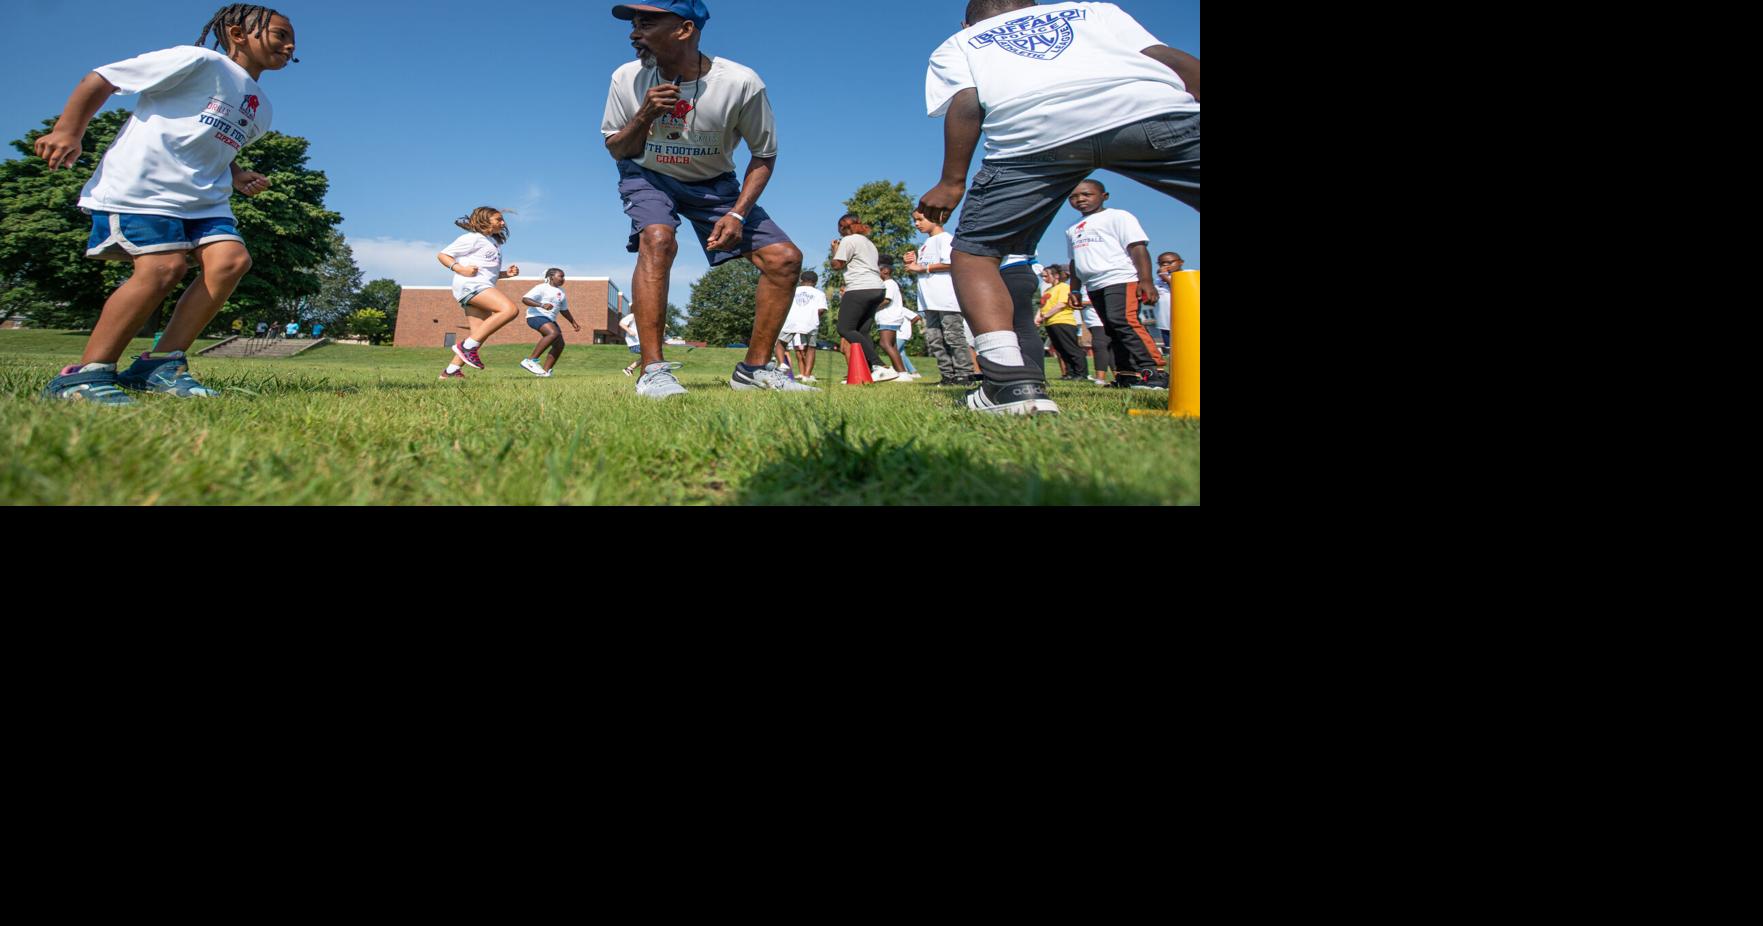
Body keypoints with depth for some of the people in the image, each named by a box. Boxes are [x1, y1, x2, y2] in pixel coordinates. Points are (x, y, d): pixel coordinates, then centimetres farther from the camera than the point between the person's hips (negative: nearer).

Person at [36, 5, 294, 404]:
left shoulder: (261, 110, 19)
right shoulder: (200, 62, -5)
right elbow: (97, 80, -2)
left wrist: (236, 175, 13)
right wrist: (68, 132, -9)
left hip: (203, 199, 7)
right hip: (140, 187, -7)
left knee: (231, 259, -17)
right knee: (164, 266, -23)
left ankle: (161, 365, -11)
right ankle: (85, 375, -14)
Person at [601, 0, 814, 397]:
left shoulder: (741, 83, -23)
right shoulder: (627, 78, -17)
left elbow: (764, 154, -9)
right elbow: (615, 150, -5)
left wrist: (738, 213, -22)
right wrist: (644, 116, -26)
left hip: (714, 184, 1)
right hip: (648, 177, -1)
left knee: (785, 258, -12)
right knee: (657, 238, -34)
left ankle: (755, 367, 1)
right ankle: (653, 371, -32)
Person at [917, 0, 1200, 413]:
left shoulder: (956, 45, 32)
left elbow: (966, 105, 13)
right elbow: (1171, 58, 23)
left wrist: (952, 182, 14)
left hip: (1033, 129, -1)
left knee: (974, 252, 14)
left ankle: (1012, 381, -6)